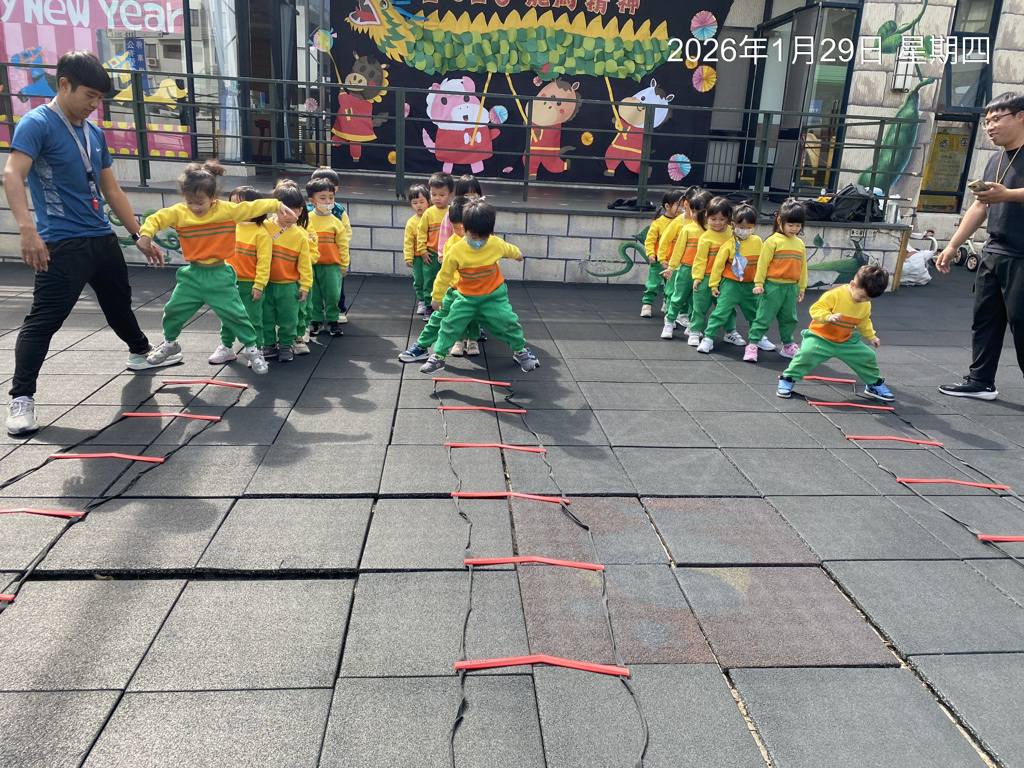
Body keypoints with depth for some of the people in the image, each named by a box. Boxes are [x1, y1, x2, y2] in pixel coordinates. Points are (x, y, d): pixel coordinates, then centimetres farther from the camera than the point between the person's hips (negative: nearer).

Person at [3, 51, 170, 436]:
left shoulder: (94, 132, 13)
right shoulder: (37, 124, -10)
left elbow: (111, 190, 19)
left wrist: (140, 235, 18)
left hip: (102, 238, 7)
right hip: (61, 245, -7)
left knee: (119, 302, 24)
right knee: (44, 318, -10)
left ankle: (140, 352, 46)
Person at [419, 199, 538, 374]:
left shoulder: (497, 244, -19)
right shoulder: (456, 251, -24)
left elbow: (510, 250, 7)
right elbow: (444, 275, -10)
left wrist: (517, 254, 30)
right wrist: (436, 297, 0)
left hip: (494, 295, 0)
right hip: (467, 297, 0)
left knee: (509, 322, -1)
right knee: (450, 324, -1)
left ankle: (520, 351, 23)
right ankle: (438, 356, 15)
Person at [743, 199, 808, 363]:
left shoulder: (799, 243, 9)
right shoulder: (773, 241, -8)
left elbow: (802, 267, 14)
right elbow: (762, 263, -9)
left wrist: (801, 287, 14)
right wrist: (758, 283, -12)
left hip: (791, 287, 6)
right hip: (772, 286, -6)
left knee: (789, 318, 15)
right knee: (764, 317, -3)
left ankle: (788, 346, 27)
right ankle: (752, 345, 1)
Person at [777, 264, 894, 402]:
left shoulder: (866, 305, -1)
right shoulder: (835, 294, -24)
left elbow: (863, 322, 16)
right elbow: (815, 309, -29)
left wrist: (871, 336, 9)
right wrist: (828, 317, -46)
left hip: (846, 341, 6)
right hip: (820, 337, -6)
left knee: (868, 356, 6)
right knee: (806, 353, -29)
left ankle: (874, 384, 30)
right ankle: (787, 379, -10)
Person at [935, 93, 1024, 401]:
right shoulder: (995, 160, 17)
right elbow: (980, 207, 20)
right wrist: (952, 246, 17)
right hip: (992, 254, 8)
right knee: (985, 320, 8)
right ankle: (980, 381, 15)